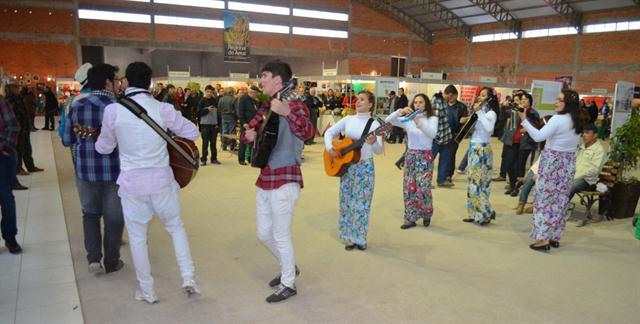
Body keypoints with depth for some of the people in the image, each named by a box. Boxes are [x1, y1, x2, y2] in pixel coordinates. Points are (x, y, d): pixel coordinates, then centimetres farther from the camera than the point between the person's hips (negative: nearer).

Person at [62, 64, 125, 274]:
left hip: (85, 170, 3)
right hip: (114, 170, -3)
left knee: (90, 213, 22)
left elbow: (67, 140, 5)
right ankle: (112, 262, 22)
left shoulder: (76, 105, 0)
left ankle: (93, 257, 10)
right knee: (114, 217, 12)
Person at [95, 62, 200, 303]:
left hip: (132, 183, 0)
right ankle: (188, 277, 12)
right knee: (176, 227, 20)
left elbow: (104, 148, 4)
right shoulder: (162, 109, -8)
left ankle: (147, 291, 24)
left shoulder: (113, 110, -8)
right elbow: (192, 132, 2)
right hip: (162, 180, 1)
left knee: (137, 237, 15)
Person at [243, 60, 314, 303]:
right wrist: (248, 135, -4)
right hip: (265, 178, 9)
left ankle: (288, 284, 20)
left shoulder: (294, 104, -13)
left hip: (285, 179, -9)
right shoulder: (265, 107, 13)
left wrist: (288, 112, -47)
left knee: (280, 235, 1)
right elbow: (251, 128, 20)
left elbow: (307, 133, -31)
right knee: (264, 233, 17)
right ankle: (289, 267, 39)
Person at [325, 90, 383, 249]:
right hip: (345, 165, 4)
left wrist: (374, 143, -33)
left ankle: (360, 238, 16)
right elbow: (329, 132, 8)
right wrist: (329, 148, -9)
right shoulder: (348, 119, 4)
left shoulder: (374, 124, -6)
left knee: (361, 202, 1)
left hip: (364, 166, -3)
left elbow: (379, 150, -11)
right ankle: (349, 238, 21)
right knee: (346, 201, 8)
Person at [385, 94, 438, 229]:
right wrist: (400, 111, -25)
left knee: (422, 189, -9)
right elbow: (388, 121, -9)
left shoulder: (432, 119, -4)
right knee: (409, 188, 5)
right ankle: (411, 218, 17)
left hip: (425, 157, -3)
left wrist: (419, 122, -38)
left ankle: (427, 214, 19)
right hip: (410, 156, 3)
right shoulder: (407, 119, 3)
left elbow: (433, 134, -25)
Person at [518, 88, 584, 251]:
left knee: (545, 198, -2)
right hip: (568, 163, 7)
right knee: (560, 200, 12)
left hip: (553, 162, -7)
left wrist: (524, 120, -20)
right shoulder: (577, 122, 10)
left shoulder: (558, 119, -16)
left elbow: (538, 136, -24)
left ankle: (543, 239, -3)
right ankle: (555, 237, 19)